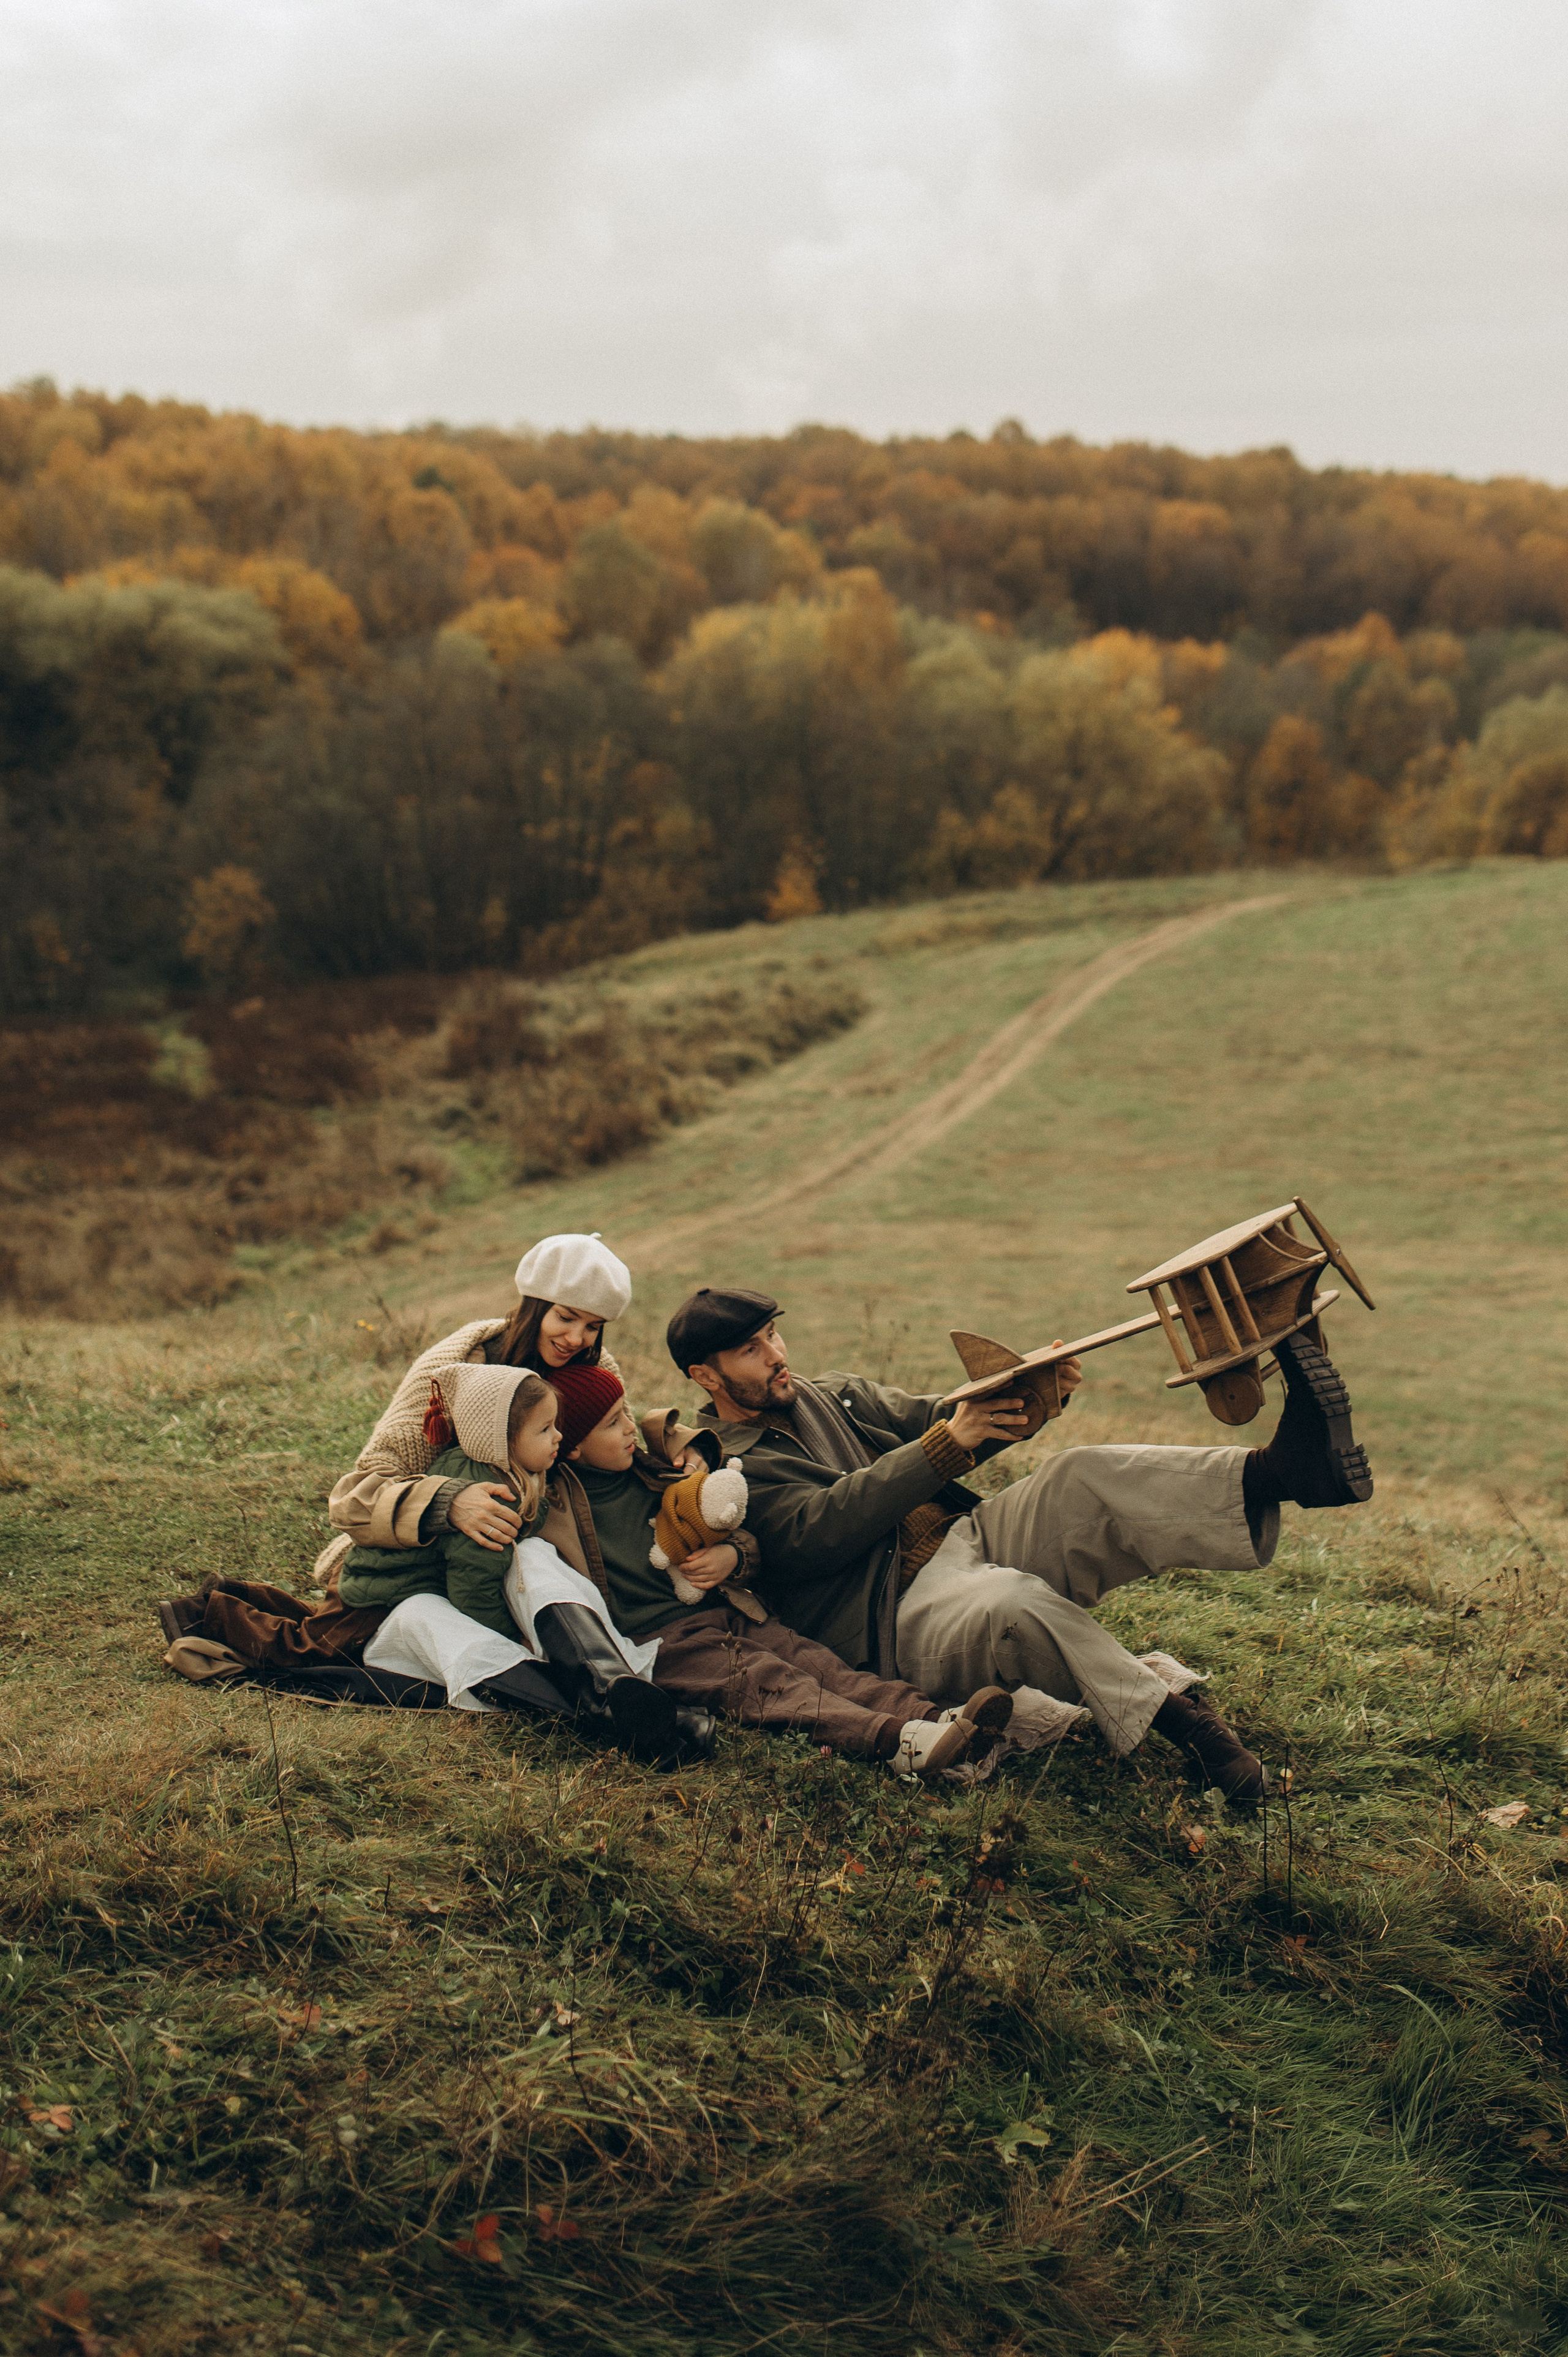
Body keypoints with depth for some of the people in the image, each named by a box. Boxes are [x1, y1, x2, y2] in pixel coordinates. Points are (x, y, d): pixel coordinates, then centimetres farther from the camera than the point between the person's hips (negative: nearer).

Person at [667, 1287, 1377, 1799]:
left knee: (1077, 1478, -23)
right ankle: (1173, 1715, -42)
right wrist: (946, 1443, -22)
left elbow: (932, 1423, 19)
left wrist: (1030, 1392, -4)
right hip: (903, 1610, -6)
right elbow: (820, 1528, -16)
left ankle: (1283, 1470, -43)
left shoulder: (834, 1397, 24)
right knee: (1016, 1607, -40)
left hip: (970, 1533, 6)